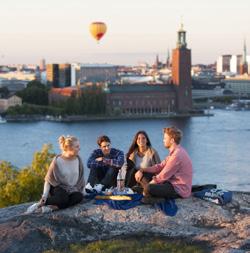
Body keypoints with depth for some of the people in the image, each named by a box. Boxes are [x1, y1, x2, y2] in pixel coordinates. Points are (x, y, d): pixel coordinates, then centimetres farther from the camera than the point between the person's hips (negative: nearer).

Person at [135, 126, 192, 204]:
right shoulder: (174, 152, 13)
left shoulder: (177, 154, -21)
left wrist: (148, 185, -9)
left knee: (148, 188, -32)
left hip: (179, 189, -11)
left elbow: (164, 175, -19)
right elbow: (160, 167, 11)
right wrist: (142, 170, 0)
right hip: (173, 183, 11)